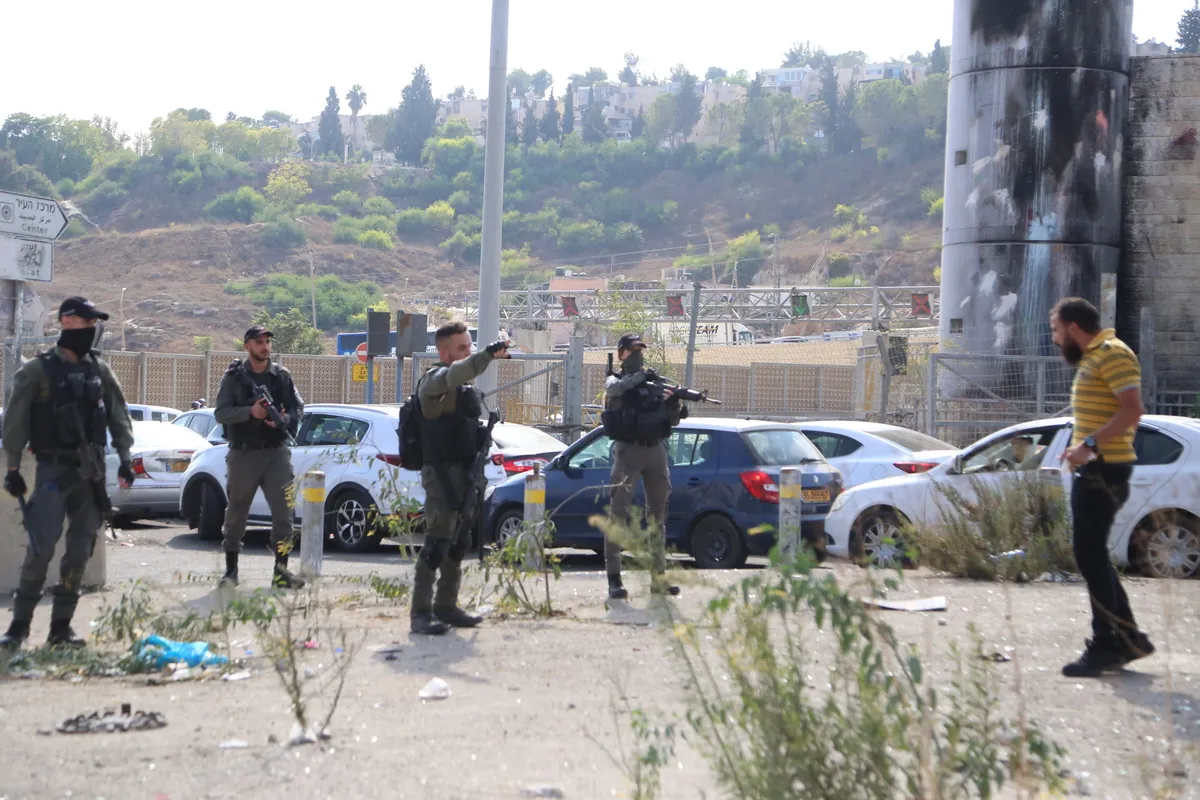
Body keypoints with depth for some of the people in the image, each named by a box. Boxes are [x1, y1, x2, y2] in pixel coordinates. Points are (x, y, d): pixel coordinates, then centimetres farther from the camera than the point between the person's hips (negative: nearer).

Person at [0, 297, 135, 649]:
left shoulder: (99, 370, 9)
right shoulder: (38, 370, -3)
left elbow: (119, 416, 13)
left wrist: (125, 459, 5)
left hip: (91, 471, 4)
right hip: (53, 470, -4)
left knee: (80, 551, 3)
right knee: (41, 548, -12)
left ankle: (61, 625, 10)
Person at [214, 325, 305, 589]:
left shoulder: (281, 376, 8)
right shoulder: (233, 377, 1)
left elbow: (298, 407, 8)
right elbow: (220, 413, -5)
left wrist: (285, 419, -14)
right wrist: (250, 411, -20)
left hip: (276, 451, 1)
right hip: (243, 453, -1)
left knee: (283, 511, -5)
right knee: (236, 513, 7)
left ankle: (281, 571, -1)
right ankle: (231, 570, 19)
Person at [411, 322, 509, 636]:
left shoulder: (466, 387, 20)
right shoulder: (433, 379, -7)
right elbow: (453, 375, -31)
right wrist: (488, 354, -45)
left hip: (466, 473, 9)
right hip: (443, 472, -9)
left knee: (459, 543, 12)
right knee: (437, 541, -13)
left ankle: (446, 606, 21)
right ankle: (420, 613, -13)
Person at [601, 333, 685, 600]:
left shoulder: (656, 383, 16)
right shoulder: (616, 380, 6)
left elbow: (672, 421, 13)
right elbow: (614, 389, -20)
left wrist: (674, 405, -7)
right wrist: (640, 375, -17)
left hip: (656, 451, 5)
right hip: (628, 450, -5)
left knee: (658, 515, 8)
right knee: (619, 513, -10)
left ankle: (659, 577, 14)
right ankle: (614, 579, -14)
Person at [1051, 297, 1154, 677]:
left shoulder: (1113, 354, -13)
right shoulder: (1091, 358, 19)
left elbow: (1132, 409, -22)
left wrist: (1090, 444, -26)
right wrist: (1079, 447, 11)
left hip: (1105, 470, -10)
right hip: (1091, 468, 10)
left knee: (1090, 555, -10)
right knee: (1092, 556, 12)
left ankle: (1109, 643, -7)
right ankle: (1126, 638, 18)